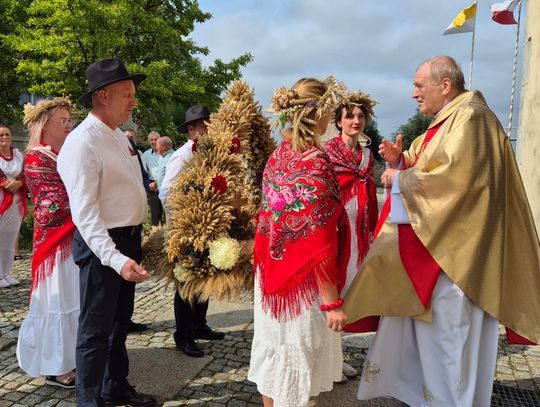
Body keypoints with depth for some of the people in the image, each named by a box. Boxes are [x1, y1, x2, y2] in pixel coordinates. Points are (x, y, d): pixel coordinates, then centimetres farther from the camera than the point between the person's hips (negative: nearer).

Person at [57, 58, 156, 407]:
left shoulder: (120, 136, 9)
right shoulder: (82, 143, -19)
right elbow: (85, 213, -25)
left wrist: (135, 242, 14)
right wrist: (116, 258, -33)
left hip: (129, 239, 9)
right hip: (102, 245, -9)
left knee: (120, 320, 21)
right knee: (96, 328, 5)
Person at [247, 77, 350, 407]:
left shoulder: (278, 155, 2)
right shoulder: (315, 162, -20)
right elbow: (319, 244, -22)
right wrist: (332, 301, -17)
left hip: (272, 275, 7)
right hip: (302, 282, -7)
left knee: (275, 353, 20)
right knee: (296, 359, 9)